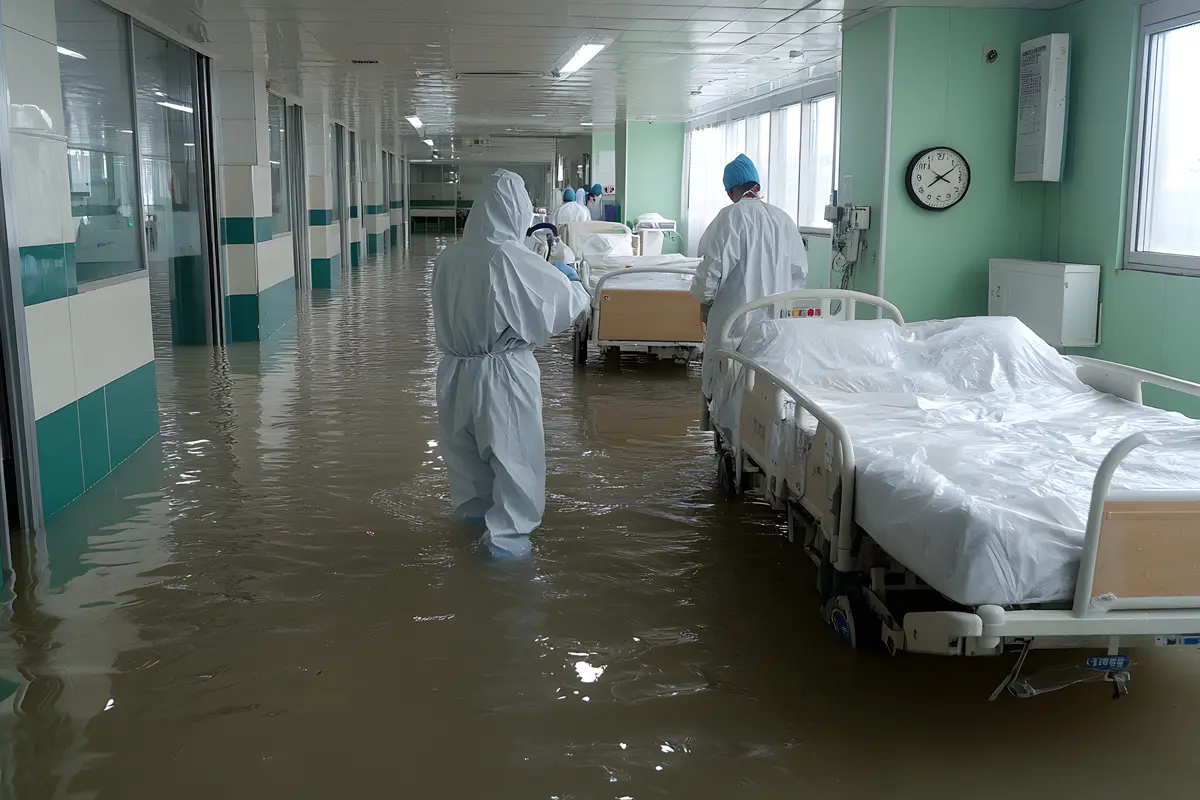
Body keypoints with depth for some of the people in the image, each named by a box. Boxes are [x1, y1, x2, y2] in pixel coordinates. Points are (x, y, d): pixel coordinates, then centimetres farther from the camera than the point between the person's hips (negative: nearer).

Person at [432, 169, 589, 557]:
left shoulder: (449, 256, -3)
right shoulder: (512, 258, -20)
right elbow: (567, 303, -11)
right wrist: (569, 278, 9)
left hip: (457, 370, 6)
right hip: (503, 372, -6)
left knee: (466, 444, 22)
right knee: (513, 451, 7)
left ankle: (473, 510, 40)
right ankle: (506, 534, 10)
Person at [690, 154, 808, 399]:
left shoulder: (733, 216, -10)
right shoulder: (783, 218, 6)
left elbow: (714, 266, -14)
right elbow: (800, 269, 11)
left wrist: (704, 298, 2)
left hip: (737, 317, -6)